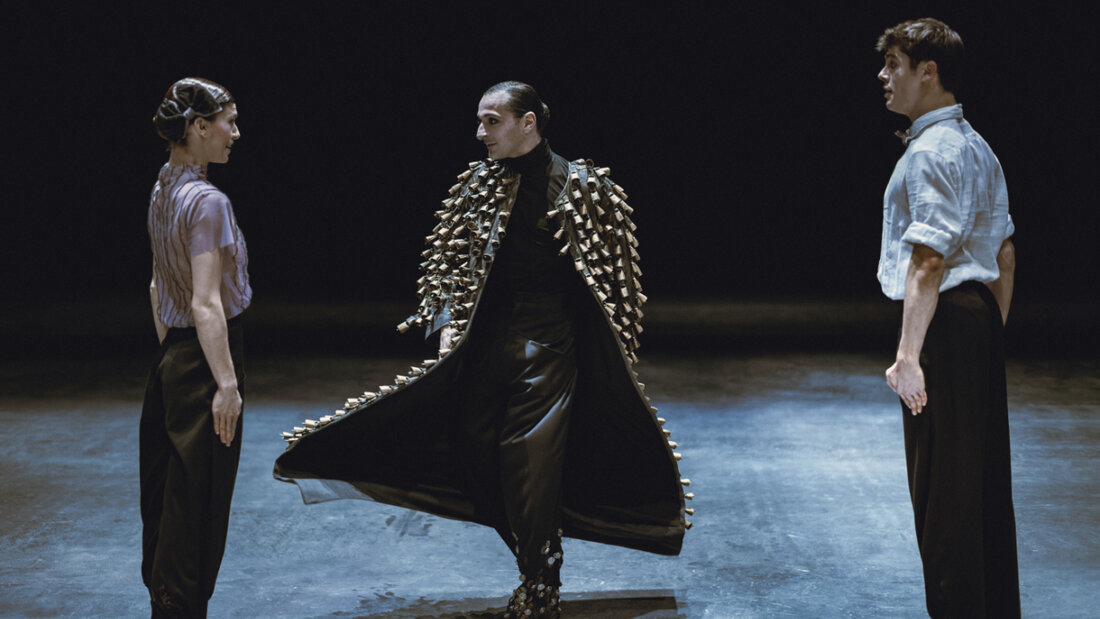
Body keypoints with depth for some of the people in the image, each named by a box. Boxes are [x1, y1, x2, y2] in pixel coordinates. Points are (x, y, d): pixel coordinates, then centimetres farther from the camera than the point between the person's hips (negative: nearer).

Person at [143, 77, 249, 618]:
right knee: (197, 499, 0)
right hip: (204, 360, -9)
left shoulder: (162, 192, 8)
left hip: (170, 356, 9)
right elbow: (206, 304, -24)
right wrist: (227, 383, -22)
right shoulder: (206, 201, -19)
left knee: (165, 495, 17)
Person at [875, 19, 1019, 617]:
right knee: (986, 482, 14)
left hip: (944, 322, -10)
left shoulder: (931, 152, -14)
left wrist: (907, 355, -24)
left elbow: (928, 261, -22)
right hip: (981, 319, 10)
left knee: (942, 488, -4)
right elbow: (1005, 256, 21)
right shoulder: (978, 147, 18)